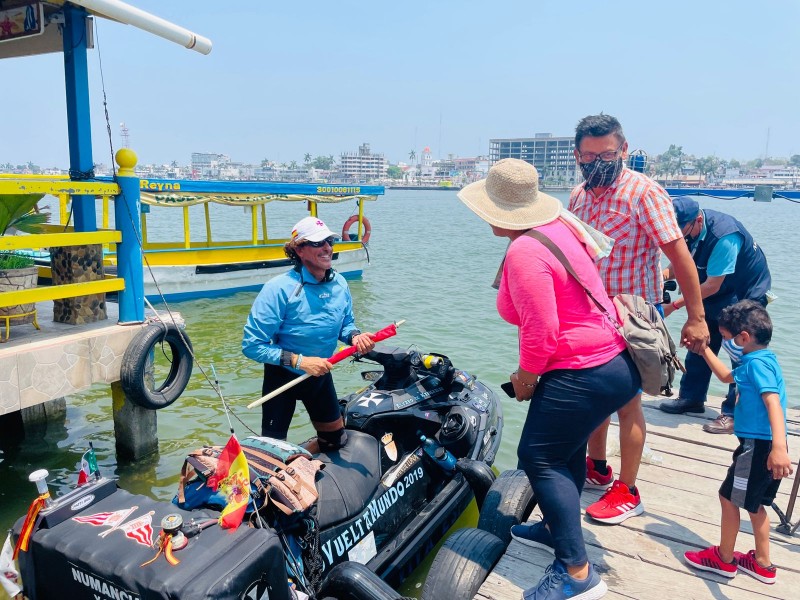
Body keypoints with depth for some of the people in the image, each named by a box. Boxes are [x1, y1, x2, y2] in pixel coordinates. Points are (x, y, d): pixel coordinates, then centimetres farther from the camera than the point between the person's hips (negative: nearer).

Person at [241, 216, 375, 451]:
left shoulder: (339, 284, -7)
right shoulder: (279, 288, -26)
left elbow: (346, 324, 8)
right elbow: (252, 345, -27)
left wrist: (355, 336, -16)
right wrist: (300, 361, -32)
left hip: (320, 375, 6)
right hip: (282, 376, -5)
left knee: (336, 440, 18)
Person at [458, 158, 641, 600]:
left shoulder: (523, 253, -23)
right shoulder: (560, 225, 6)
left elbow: (541, 333, -24)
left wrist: (524, 378, -6)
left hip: (583, 375, -10)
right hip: (615, 360, 10)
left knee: (539, 457, 0)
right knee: (567, 448, 23)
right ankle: (557, 528, 44)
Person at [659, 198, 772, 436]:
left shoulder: (724, 236, -35)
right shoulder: (689, 228, -12)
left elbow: (712, 286, -31)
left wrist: (675, 305, -29)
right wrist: (667, 271, -26)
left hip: (746, 293, -8)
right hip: (715, 292, 8)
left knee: (739, 350, -11)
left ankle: (734, 414, -4)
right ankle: (692, 398, 23)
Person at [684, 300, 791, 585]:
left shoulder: (757, 362, -19)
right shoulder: (761, 359, 12)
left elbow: (773, 402, -32)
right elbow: (727, 377, 29)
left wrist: (779, 446, -42)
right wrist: (704, 349, 27)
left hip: (758, 446, -10)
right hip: (764, 444, 10)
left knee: (729, 497, 6)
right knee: (753, 502, 20)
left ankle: (724, 559, 20)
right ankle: (762, 564, 32)